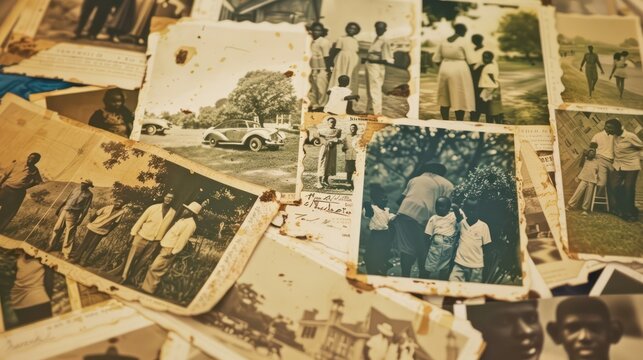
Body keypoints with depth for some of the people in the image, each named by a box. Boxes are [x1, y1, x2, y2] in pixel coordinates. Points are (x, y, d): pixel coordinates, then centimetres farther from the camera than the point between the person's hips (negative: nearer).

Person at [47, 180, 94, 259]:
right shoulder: (76, 189, 8)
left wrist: (80, 219, -15)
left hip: (73, 215, -5)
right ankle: (51, 246, 28)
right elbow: (66, 199, 16)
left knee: (69, 234, 0)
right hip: (64, 211, 5)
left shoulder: (89, 194, -8)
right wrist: (59, 208, 16)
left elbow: (86, 208, -10)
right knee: (57, 229, 12)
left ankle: (66, 253, 9)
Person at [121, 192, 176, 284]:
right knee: (132, 258, 3)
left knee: (142, 261, 11)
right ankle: (124, 276, 14)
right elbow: (141, 219, -3)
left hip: (155, 242, 2)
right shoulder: (153, 207, -7)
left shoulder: (173, 213, -1)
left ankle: (131, 277, 25)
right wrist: (133, 233, -5)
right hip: (142, 237, -2)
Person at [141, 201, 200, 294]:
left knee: (154, 269, -8)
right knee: (155, 269, 13)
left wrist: (172, 252, -20)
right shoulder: (183, 219, 15)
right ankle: (146, 288, 21)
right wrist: (162, 242, 18)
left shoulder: (190, 224, -15)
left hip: (169, 250, -9)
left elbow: (183, 239, -19)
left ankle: (147, 290, 2)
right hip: (165, 247, 9)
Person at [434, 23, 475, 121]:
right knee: (460, 100, 2)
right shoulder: (463, 42, -9)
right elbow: (471, 61, -10)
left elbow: (436, 59, 8)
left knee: (444, 99, 13)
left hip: (444, 71, 5)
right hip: (459, 72, -5)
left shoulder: (444, 41, 6)